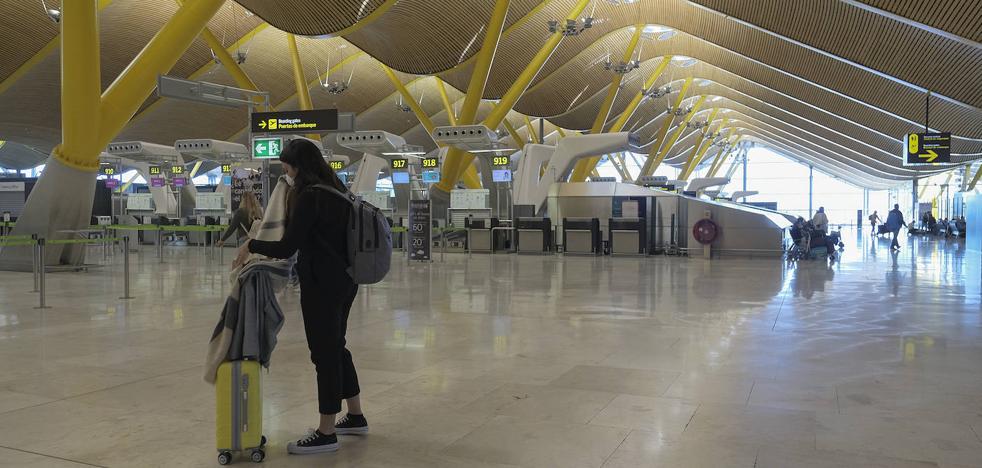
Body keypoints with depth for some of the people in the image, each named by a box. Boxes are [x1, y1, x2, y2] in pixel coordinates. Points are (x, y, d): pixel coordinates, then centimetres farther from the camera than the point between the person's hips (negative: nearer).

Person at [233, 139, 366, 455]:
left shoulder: (309, 196, -17)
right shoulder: (335, 190, 11)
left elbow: (286, 248, -18)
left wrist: (251, 245, -1)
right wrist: (272, 250, 18)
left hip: (322, 285, -9)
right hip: (343, 281, 9)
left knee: (325, 353, -1)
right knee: (336, 348, 19)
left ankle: (326, 434, 9)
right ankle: (355, 417, 30)